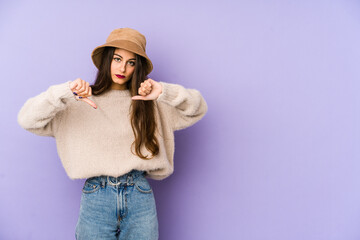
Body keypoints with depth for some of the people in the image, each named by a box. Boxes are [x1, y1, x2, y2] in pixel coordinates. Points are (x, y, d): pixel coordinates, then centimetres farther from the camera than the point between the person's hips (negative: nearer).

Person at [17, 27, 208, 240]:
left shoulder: (148, 103, 6)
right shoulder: (80, 102, 2)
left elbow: (198, 108, 3)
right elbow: (27, 119, -7)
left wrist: (164, 92, -13)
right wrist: (65, 92, -21)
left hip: (140, 195, 1)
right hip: (96, 196, -1)